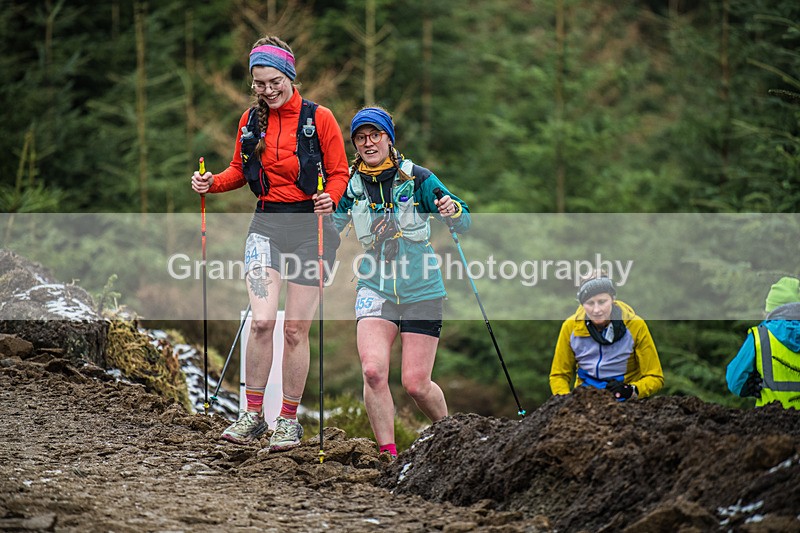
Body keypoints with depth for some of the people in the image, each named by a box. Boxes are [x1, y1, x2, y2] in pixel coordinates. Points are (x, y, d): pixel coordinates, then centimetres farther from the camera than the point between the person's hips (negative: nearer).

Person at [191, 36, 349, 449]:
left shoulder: (318, 118, -3)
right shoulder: (250, 120, 9)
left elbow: (340, 173, 1)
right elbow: (239, 170, 20)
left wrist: (331, 198, -20)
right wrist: (212, 183, 0)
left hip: (311, 224, -2)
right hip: (267, 224, 2)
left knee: (296, 329, 0)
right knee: (262, 321, -13)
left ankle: (289, 420, 11)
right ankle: (252, 414, -2)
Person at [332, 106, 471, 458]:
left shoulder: (416, 178, -4)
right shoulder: (350, 186, 3)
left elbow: (464, 224, -2)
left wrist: (453, 211, -25)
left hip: (421, 288, -2)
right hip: (375, 287, 2)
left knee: (415, 384, -3)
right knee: (373, 370, -19)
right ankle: (388, 453, -9)